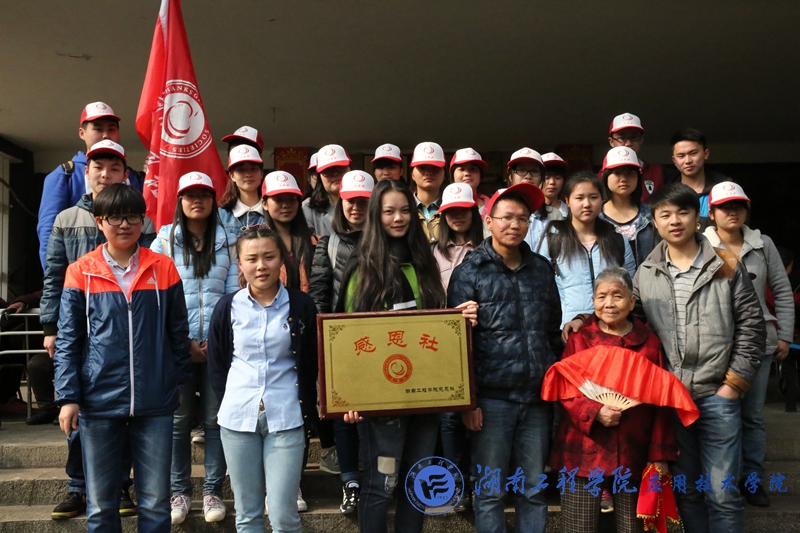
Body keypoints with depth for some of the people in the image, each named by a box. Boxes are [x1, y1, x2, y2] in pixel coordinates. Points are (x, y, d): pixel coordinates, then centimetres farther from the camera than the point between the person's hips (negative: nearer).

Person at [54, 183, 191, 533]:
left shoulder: (163, 269, 1)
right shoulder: (81, 273, 0)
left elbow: (178, 333, 8)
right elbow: (68, 341, 1)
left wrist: (182, 383, 9)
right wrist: (68, 397, -5)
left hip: (156, 403, 0)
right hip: (99, 403, 0)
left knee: (156, 503, 9)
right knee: (100, 505, 12)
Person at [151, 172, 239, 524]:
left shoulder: (227, 243, 9)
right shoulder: (164, 240, 6)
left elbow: (234, 295, 4)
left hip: (219, 345, 1)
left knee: (215, 419, 4)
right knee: (179, 420, 4)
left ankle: (212, 491, 15)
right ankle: (179, 491, 17)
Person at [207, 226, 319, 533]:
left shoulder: (301, 305, -3)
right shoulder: (228, 307, 1)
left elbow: (310, 365, 4)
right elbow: (216, 363, 10)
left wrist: (305, 410, 0)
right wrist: (231, 402, 5)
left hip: (285, 418, -2)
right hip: (237, 417, 2)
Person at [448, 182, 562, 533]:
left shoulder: (542, 268, 11)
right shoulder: (469, 272, -2)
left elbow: (554, 330, 17)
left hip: (538, 397, 4)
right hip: (492, 398, -3)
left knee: (534, 489, 12)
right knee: (490, 492, 6)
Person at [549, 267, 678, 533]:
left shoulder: (650, 343, 6)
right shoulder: (578, 339, 1)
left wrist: (660, 454, 2)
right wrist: (594, 412, -18)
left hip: (633, 454, 2)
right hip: (584, 454, -1)